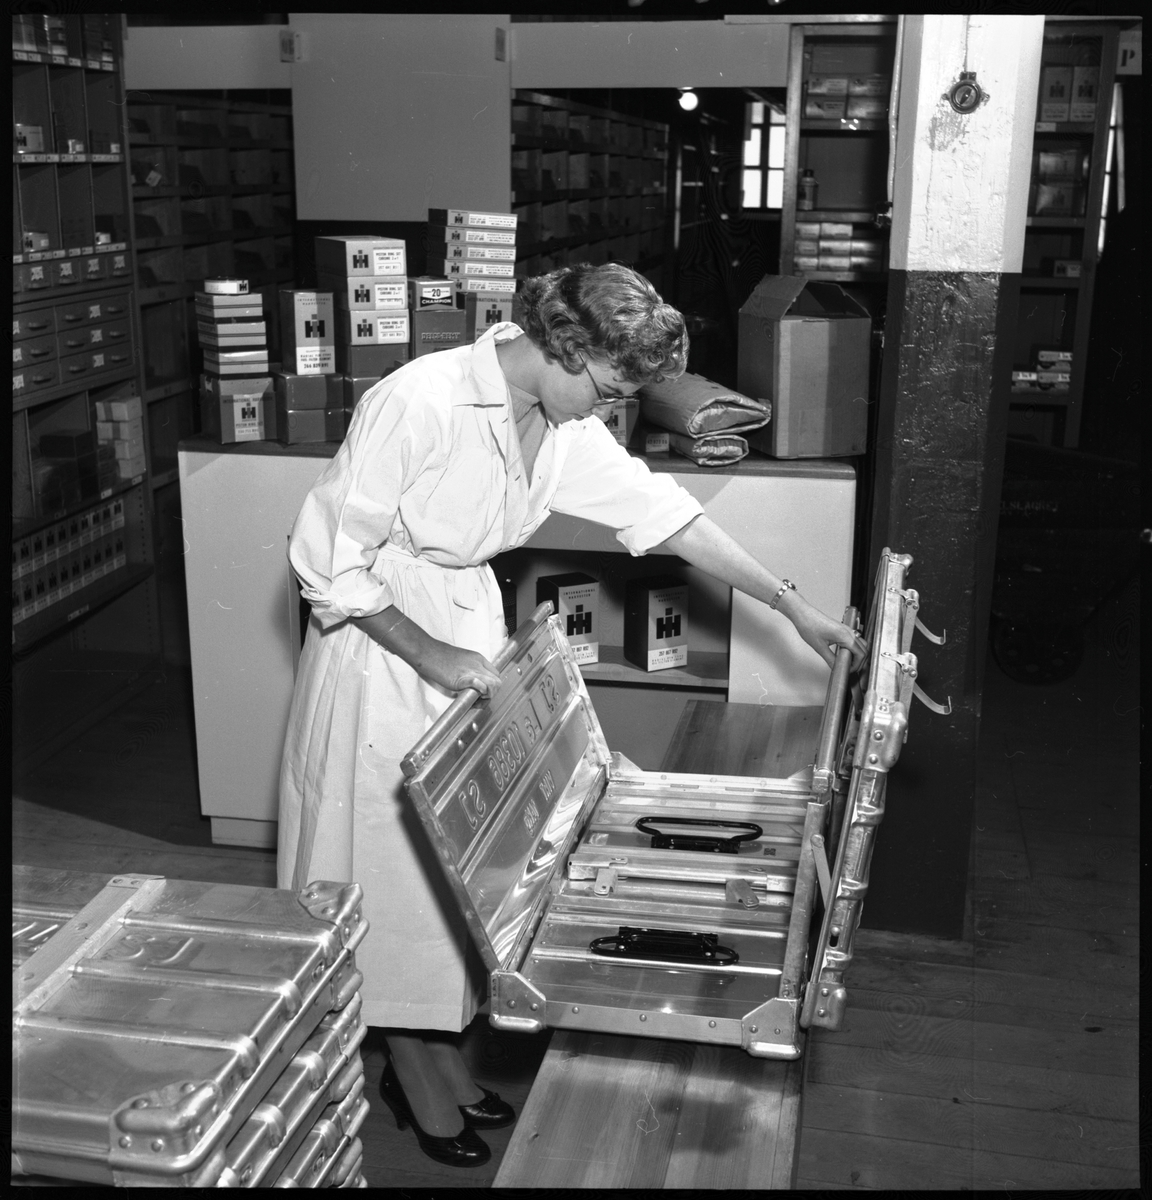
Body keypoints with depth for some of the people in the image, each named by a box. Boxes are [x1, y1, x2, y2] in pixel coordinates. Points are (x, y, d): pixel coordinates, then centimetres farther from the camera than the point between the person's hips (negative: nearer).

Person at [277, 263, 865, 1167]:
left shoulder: (564, 426, -5)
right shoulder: (420, 403, -26)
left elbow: (663, 512, 0)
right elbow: (330, 558, -21)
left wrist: (792, 606, 2)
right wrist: (429, 654, -23)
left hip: (470, 631, 7)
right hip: (381, 639, -7)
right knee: (392, 857, 6)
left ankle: (439, 1049, 32)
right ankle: (413, 1069, 25)